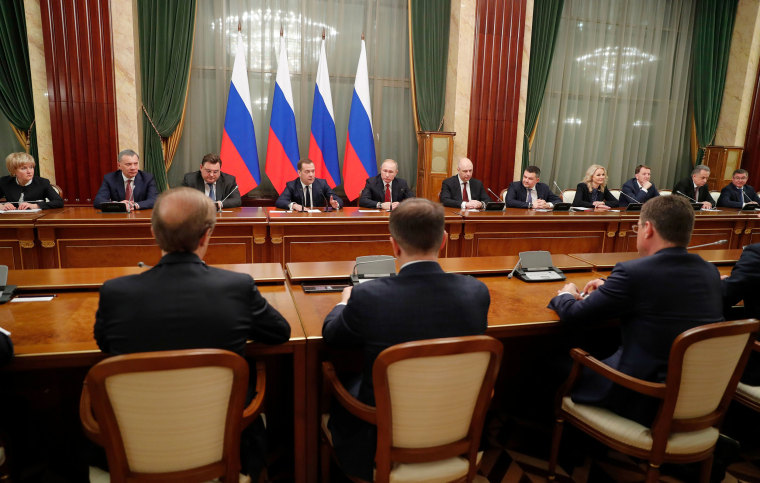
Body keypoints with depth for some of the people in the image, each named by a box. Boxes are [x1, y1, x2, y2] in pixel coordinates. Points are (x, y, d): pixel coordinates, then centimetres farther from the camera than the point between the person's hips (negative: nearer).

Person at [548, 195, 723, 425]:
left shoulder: (633, 272, -21)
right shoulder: (710, 271, 1)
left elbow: (574, 315, -12)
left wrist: (566, 295, 9)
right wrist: (609, 286, 20)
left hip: (646, 401, -8)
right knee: (601, 351, 28)